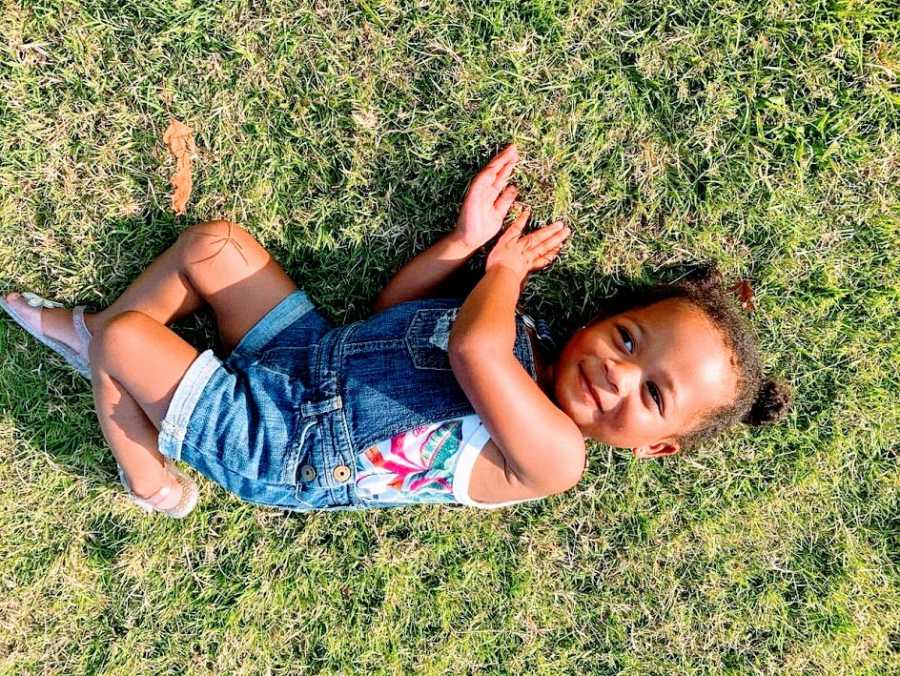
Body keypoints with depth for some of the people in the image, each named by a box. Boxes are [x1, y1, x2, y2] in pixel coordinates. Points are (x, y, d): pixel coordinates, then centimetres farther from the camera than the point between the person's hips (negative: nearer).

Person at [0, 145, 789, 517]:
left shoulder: (552, 456, -26)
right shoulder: (518, 331, -4)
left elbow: (471, 345, -44)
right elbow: (394, 306, 7)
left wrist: (504, 264, -21)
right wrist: (467, 239, -5)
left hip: (268, 448, -6)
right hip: (307, 353, 7)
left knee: (124, 336, -14)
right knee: (211, 243, 1)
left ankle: (152, 484, 17)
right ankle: (85, 334, 26)